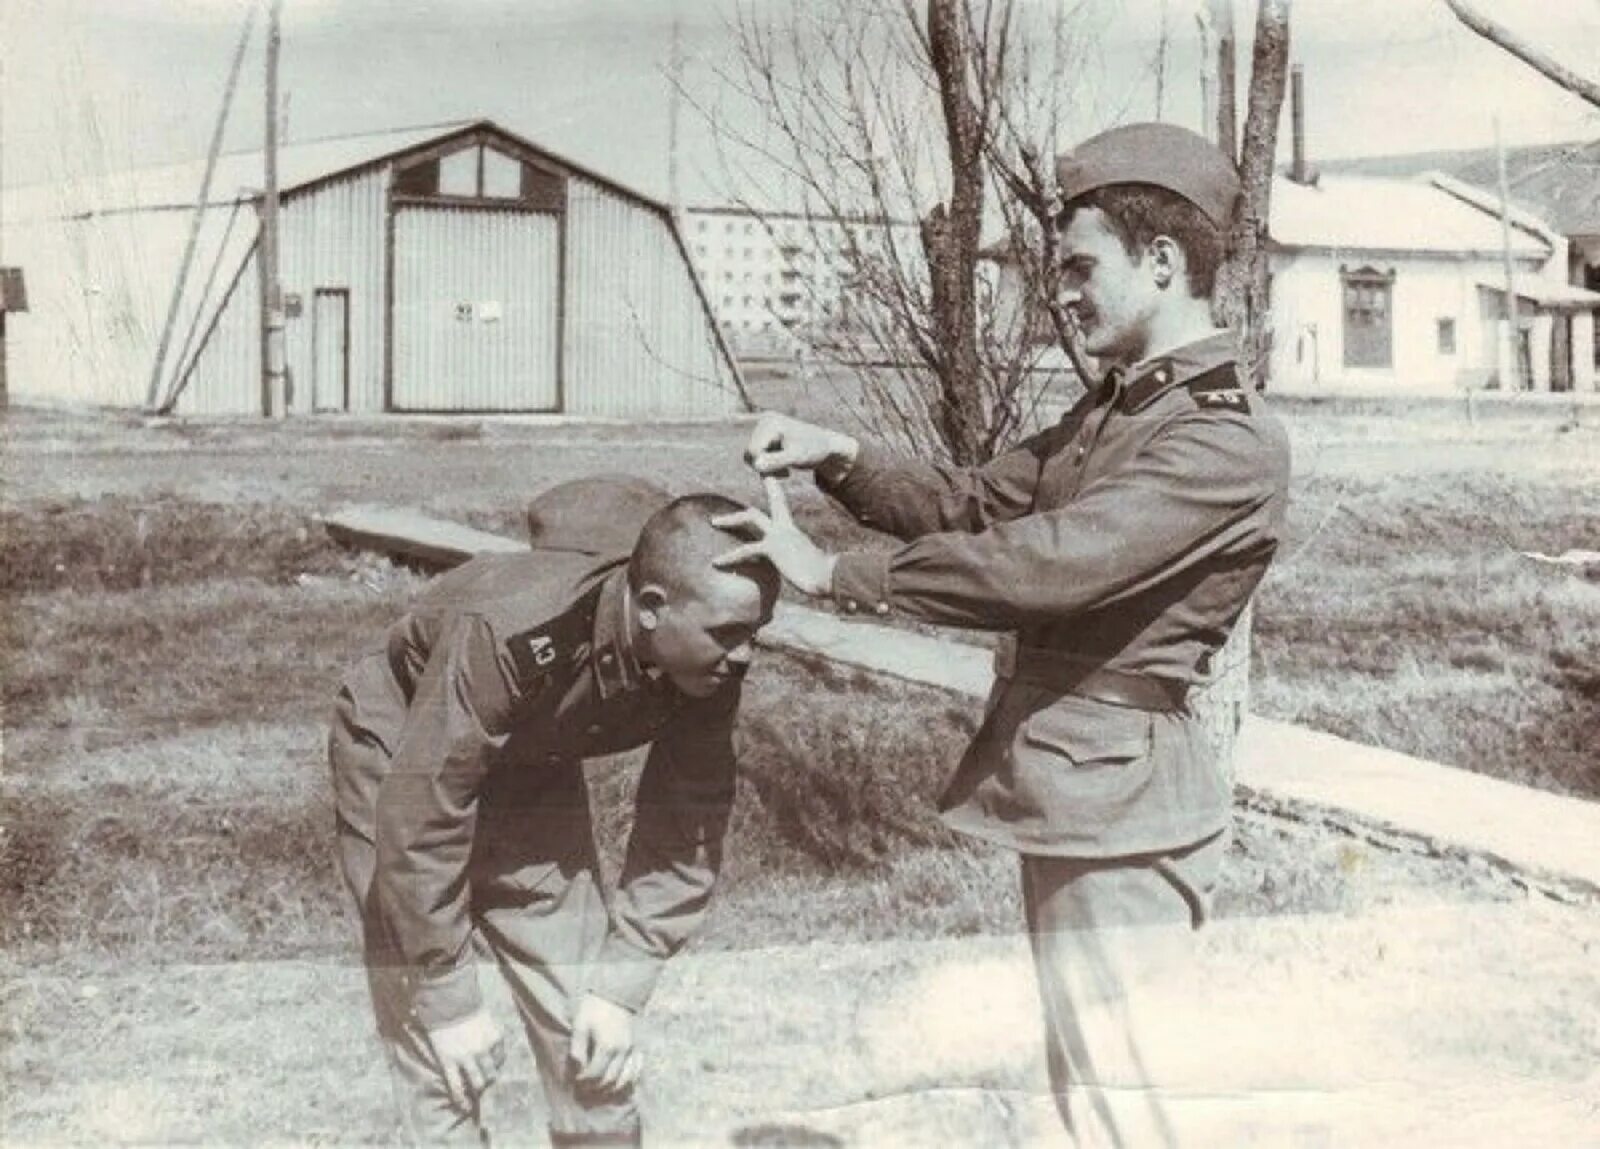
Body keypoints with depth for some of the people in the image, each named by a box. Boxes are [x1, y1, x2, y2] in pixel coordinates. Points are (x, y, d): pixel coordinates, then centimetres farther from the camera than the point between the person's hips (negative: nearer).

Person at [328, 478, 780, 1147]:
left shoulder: (708, 664, -23)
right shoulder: (506, 632, -40)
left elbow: (687, 827, -11)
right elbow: (419, 820, -34)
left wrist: (620, 988, -15)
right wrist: (450, 1002, -27)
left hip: (531, 764, 5)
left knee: (589, 1034, 2)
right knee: (441, 1051, -8)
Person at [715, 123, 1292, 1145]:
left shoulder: (1230, 443, -18)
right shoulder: (1115, 407, 13)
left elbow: (1047, 561, -26)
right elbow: (978, 499, 16)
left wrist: (834, 573, -20)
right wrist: (844, 460, -2)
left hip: (1116, 800, -9)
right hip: (1067, 789, 9)